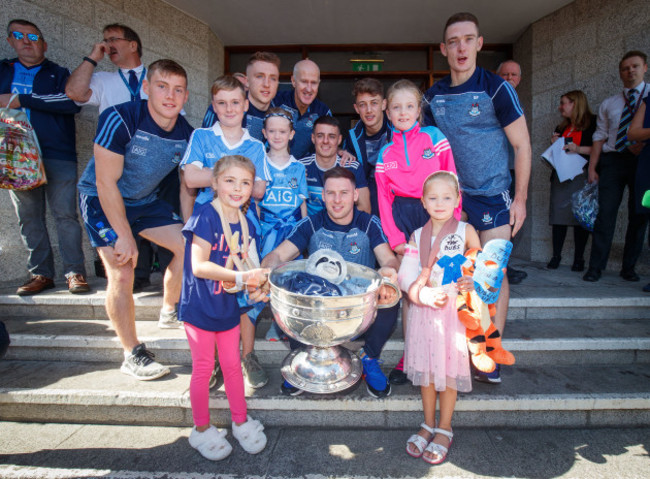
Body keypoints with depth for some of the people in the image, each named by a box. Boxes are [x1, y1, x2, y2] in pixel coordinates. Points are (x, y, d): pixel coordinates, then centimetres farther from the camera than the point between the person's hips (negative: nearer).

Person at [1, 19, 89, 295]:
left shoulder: (58, 74, 11)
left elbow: (72, 101, -9)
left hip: (57, 156, -3)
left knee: (65, 215, -7)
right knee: (29, 219, 3)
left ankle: (75, 273, -3)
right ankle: (41, 274, 9)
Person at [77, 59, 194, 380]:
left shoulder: (186, 134, -10)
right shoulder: (120, 119, -27)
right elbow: (106, 182, -25)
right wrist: (125, 236, -24)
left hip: (145, 200, 6)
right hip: (101, 200, -5)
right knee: (121, 272, -16)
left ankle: (170, 311, 20)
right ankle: (132, 356, -1)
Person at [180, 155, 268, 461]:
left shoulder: (246, 224, 1)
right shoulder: (205, 216, -18)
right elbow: (199, 265, -25)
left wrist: (254, 288, -9)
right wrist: (241, 276, -32)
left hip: (229, 306, 5)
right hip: (200, 307, -5)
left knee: (232, 364, 16)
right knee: (203, 369, 10)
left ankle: (241, 422, 35)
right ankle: (201, 430, 30)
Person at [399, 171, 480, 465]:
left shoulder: (466, 232, -1)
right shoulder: (417, 236, 3)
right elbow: (406, 276, -3)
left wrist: (472, 281, -17)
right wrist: (425, 295, -20)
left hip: (454, 310, -2)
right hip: (423, 310, 2)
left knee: (449, 368, 4)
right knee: (425, 368, 9)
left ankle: (444, 430, 24)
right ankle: (428, 425, 30)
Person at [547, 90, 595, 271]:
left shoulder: (593, 123, 3)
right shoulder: (562, 128, 22)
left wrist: (579, 149, -16)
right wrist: (555, 144, 8)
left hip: (581, 175, -5)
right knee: (558, 215, -1)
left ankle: (578, 259, 1)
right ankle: (556, 256, 3)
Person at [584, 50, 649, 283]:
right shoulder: (608, 104, 15)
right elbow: (599, 138, 9)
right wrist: (592, 168, 1)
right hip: (613, 160, 1)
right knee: (605, 214, -7)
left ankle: (629, 268, 12)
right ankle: (595, 267, -3)